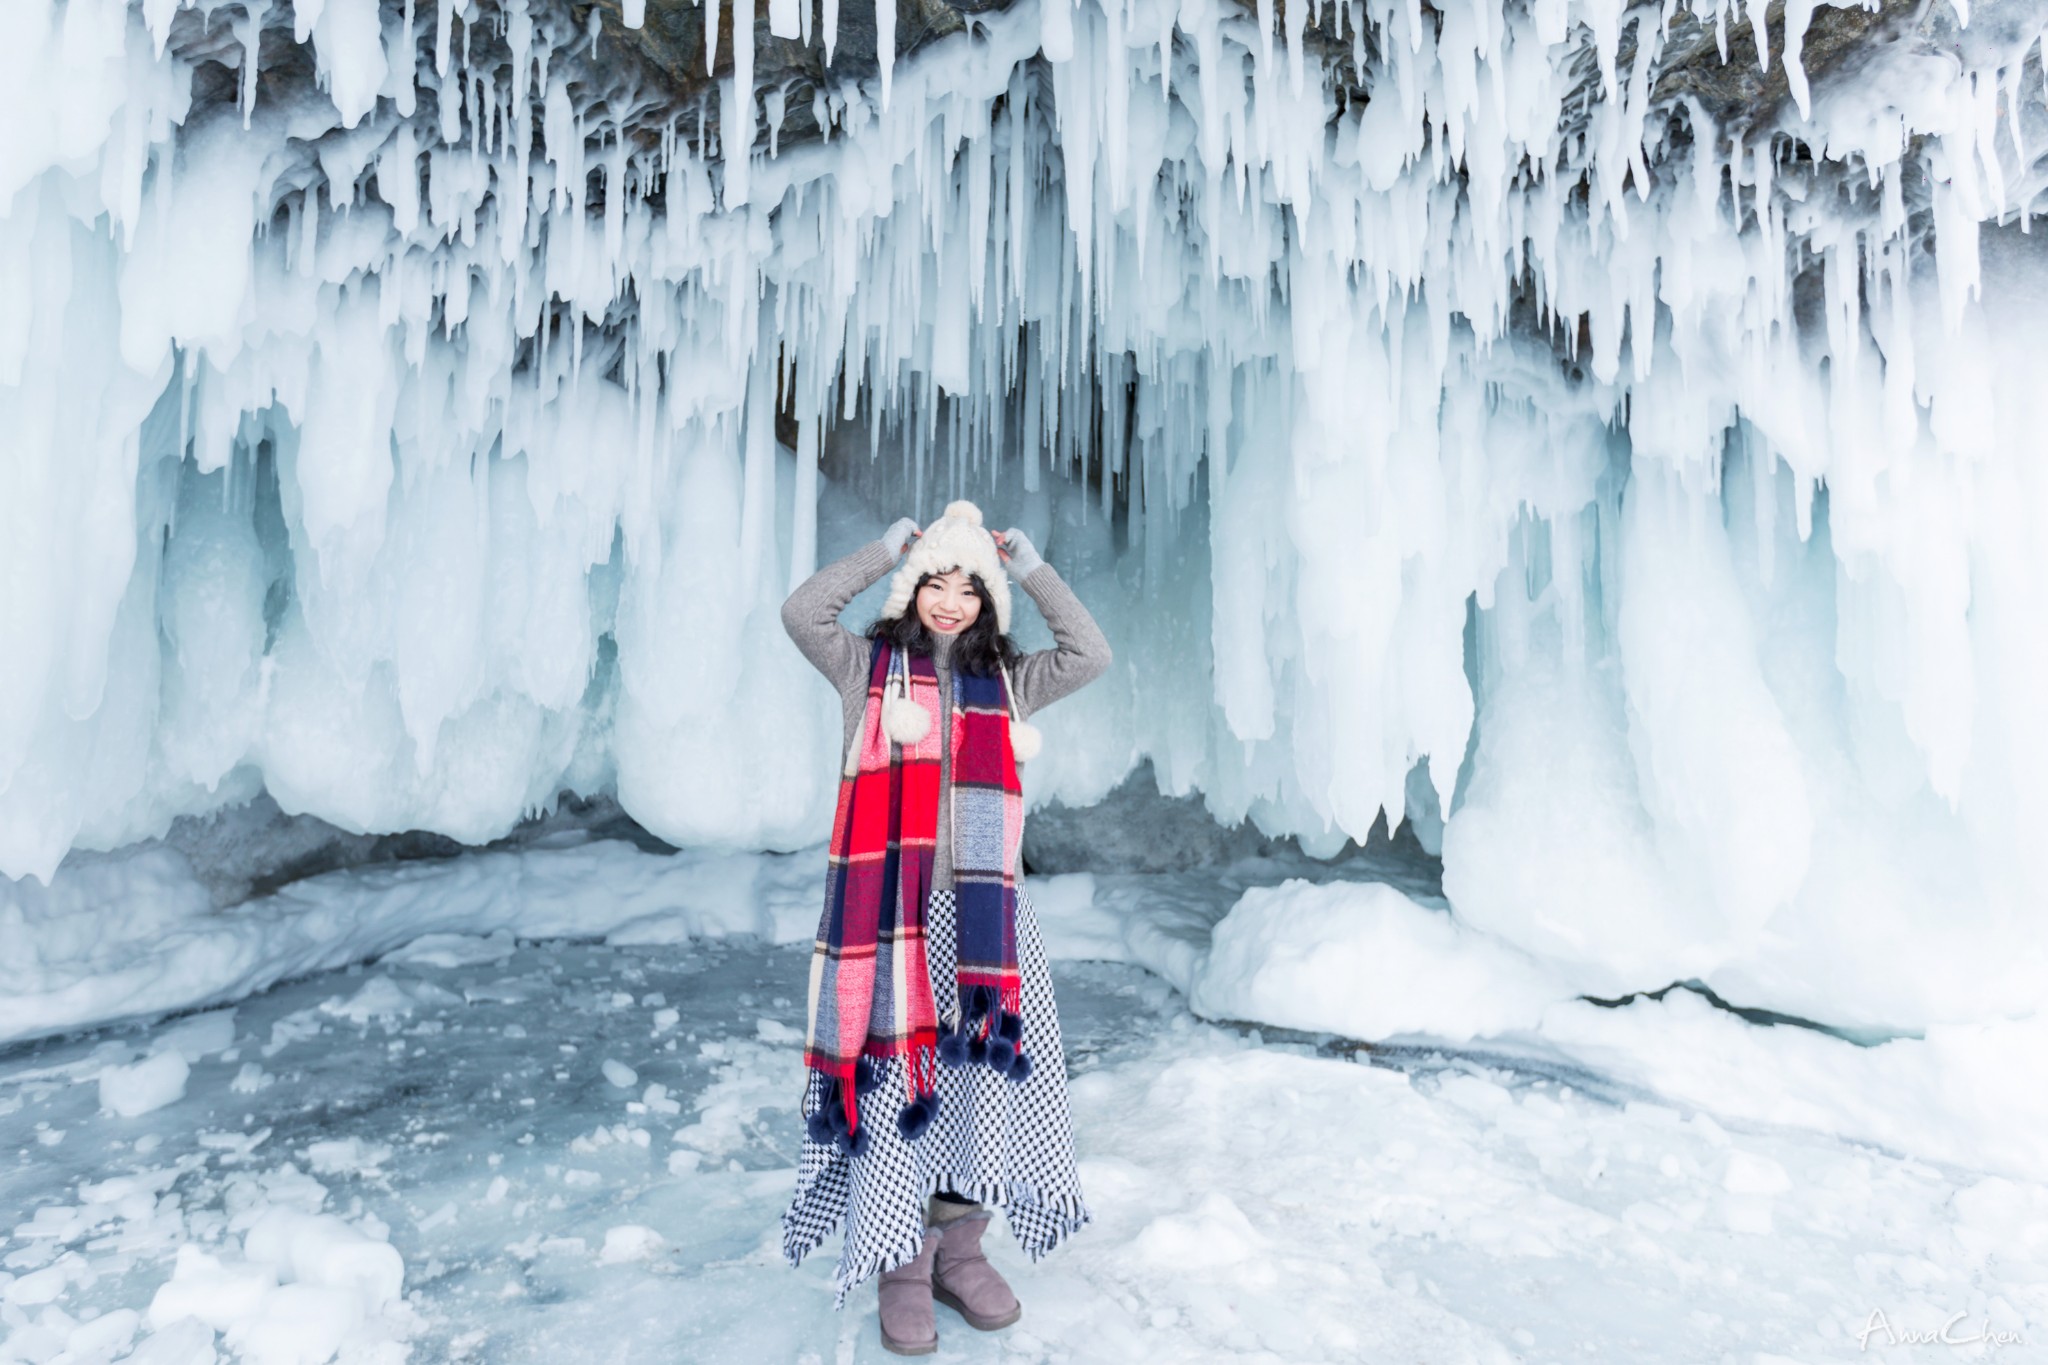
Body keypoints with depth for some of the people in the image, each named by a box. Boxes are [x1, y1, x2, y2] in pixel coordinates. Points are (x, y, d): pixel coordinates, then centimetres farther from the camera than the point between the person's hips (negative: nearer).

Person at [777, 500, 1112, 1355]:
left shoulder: (1004, 682, 15)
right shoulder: (868, 667, 6)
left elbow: (1090, 654, 8)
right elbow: (801, 612, -7)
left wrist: (1030, 569, 8)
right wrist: (888, 551, 0)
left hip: (981, 910, 3)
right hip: (890, 907, -3)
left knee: (981, 1070, 6)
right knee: (894, 1078, -1)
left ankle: (958, 1250, 24)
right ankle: (901, 1268, 14)